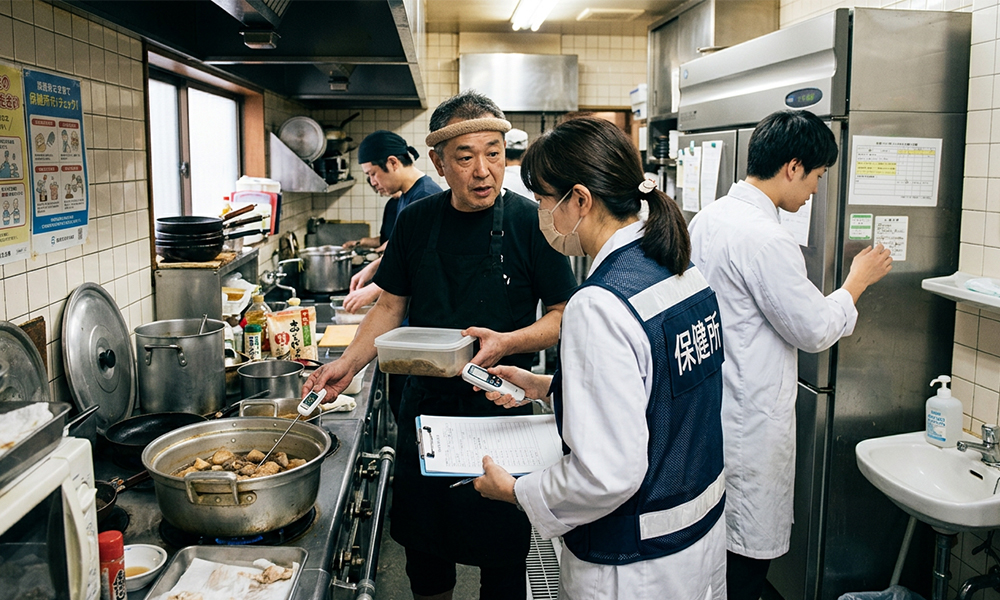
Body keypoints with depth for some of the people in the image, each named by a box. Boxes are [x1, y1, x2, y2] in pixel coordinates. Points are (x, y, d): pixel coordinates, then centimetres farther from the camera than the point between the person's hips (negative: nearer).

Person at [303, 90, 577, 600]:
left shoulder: (529, 223, -9)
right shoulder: (416, 221, 1)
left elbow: (565, 315, -6)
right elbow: (392, 305, 9)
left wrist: (507, 343, -23)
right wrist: (349, 362, -3)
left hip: (500, 407, -3)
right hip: (425, 401, 4)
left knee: (501, 552, 7)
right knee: (422, 540, 16)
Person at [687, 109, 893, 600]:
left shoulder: (707, 219, 6)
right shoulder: (764, 238, -23)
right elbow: (815, 329, -15)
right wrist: (858, 280, 0)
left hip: (710, 407, 10)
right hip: (751, 424, -9)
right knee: (749, 553, 6)